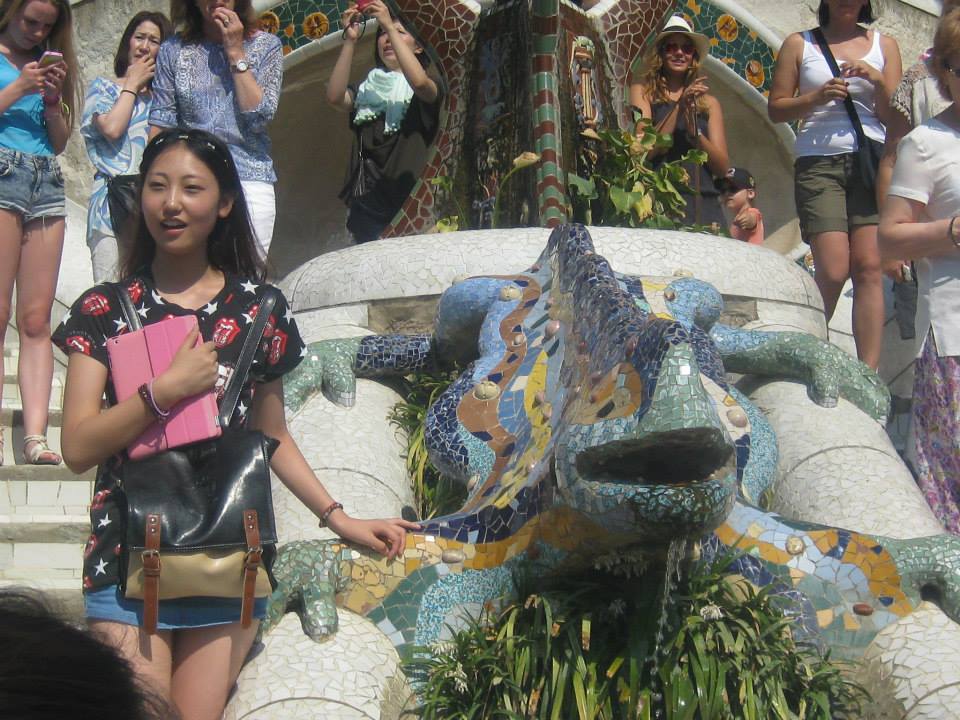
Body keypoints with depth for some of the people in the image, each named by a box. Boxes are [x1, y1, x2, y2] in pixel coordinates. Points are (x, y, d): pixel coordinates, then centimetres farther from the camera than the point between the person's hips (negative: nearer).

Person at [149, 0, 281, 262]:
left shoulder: (266, 46, 7)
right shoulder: (174, 50, 10)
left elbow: (260, 117, -4)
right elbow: (161, 123, 7)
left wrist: (236, 53, -4)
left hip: (249, 180, -1)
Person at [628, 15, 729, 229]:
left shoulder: (709, 103, 17)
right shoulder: (642, 91, 10)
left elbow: (722, 167, 10)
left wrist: (695, 133, -6)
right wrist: (679, 107, -7)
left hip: (704, 202, 3)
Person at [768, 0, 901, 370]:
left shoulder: (884, 45, 16)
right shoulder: (799, 44, 11)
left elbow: (894, 116, 11)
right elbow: (776, 109, 8)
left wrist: (877, 81, -7)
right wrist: (818, 96, -9)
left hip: (870, 162, 2)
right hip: (818, 163, -2)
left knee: (869, 267, -9)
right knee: (833, 270, -13)